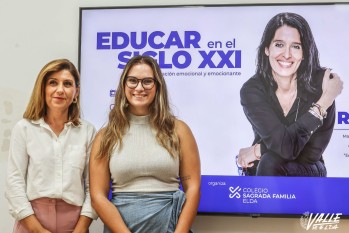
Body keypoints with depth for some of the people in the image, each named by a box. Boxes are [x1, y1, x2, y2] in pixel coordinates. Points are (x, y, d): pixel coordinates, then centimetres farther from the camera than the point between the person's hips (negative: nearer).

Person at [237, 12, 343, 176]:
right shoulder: (252, 90, -15)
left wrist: (259, 151, -17)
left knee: (270, 163, -31)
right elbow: (285, 146, -25)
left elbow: (312, 154, -16)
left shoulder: (320, 84, -16)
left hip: (307, 172, -1)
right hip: (262, 175, 1)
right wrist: (323, 104, -23)